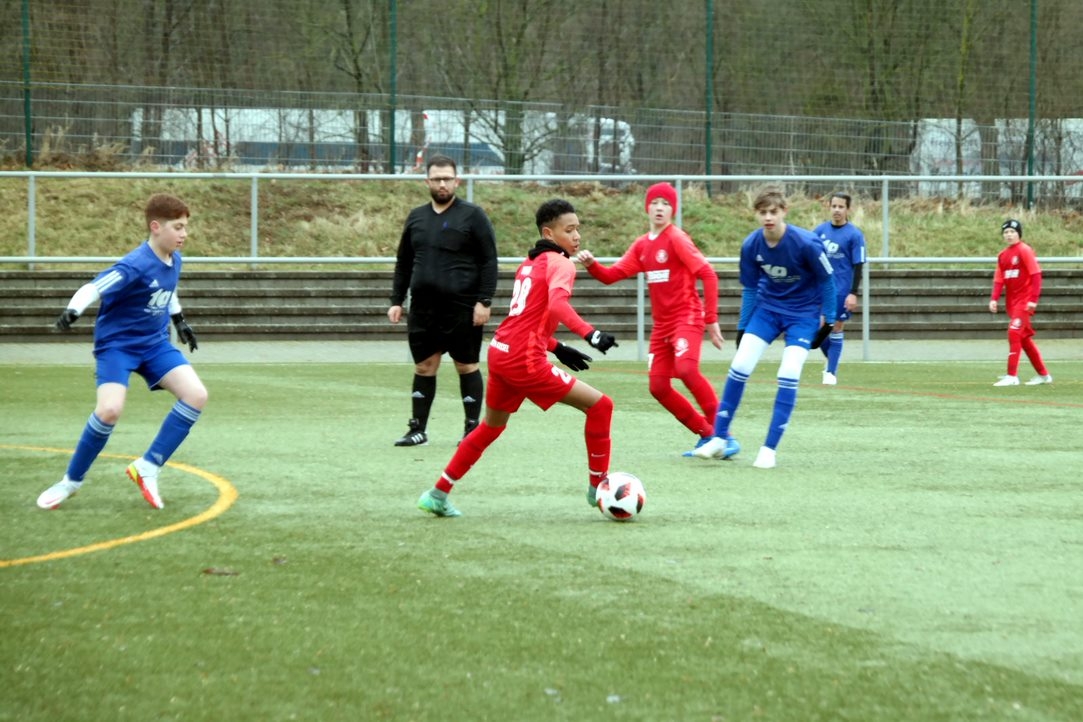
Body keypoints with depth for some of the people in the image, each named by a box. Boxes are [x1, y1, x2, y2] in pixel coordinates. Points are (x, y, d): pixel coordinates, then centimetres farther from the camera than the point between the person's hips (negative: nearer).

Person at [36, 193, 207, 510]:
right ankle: (72, 480, -3)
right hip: (117, 343, -7)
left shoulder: (174, 260, 0)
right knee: (110, 409, -27)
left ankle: (148, 468, -4)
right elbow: (94, 288, -35)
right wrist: (72, 311, -52)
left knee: (196, 394, -13)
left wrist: (179, 320, 32)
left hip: (155, 343, 7)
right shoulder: (135, 266, -25)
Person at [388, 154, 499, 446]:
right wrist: (396, 300, 11)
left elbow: (489, 261, -5)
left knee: (467, 367, 3)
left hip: (462, 309, -4)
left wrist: (484, 301, -12)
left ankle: (472, 429, 11)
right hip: (423, 308, 4)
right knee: (424, 367, 6)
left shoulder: (472, 216, -2)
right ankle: (418, 429, 12)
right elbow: (403, 263, 18)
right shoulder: (416, 217, 13)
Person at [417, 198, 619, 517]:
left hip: (499, 351, 9)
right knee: (600, 405, -4)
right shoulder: (560, 264, -8)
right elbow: (557, 303, -28)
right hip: (525, 360, -9)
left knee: (492, 426, 28)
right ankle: (598, 488, 2)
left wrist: (556, 348, 26)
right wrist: (591, 334, -37)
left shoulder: (529, 263, 20)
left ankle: (438, 494, 30)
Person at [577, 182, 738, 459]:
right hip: (661, 324, 8)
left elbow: (708, 275, -15)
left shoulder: (676, 238, -10)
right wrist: (592, 265, -11)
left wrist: (711, 319, -17)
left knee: (686, 369, -29)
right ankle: (706, 434, 15)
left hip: (687, 318, -8)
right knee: (658, 386, 3)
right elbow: (612, 275, 10)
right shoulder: (641, 245, 10)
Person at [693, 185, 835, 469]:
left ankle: (770, 449, -4)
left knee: (789, 376, -14)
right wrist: (743, 328, 5)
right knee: (740, 366, -6)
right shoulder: (751, 245, -14)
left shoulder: (806, 243, -25)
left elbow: (826, 279, -11)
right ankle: (719, 438, 7)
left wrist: (828, 319, -8)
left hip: (803, 313, -3)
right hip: (767, 308, 3)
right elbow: (750, 288, 1)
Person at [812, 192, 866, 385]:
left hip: (842, 290, -3)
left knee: (835, 329, 3)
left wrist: (854, 293, -14)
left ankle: (831, 372, 12)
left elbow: (858, 266, -8)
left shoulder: (854, 235, -7)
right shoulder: (820, 230, 4)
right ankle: (830, 360, 27)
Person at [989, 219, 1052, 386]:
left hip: (1024, 301, -8)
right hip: (1011, 302, 8)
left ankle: (1012, 376, -17)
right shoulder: (1002, 255, 11)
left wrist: (1033, 299, -21)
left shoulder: (1025, 251, -10)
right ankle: (1043, 374, 21)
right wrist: (994, 299, -6)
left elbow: (1036, 275, -15)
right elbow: (999, 280, 8)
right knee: (1024, 338, 12)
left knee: (1014, 332, -17)